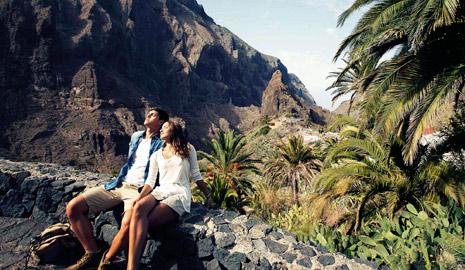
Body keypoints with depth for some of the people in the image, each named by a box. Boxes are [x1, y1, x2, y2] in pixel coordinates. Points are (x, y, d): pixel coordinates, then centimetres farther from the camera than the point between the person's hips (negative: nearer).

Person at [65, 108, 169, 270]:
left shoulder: (163, 143, 2)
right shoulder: (135, 137, 21)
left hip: (140, 190, -7)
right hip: (119, 184, 7)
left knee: (128, 224, -37)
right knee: (73, 208, -7)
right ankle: (92, 254, 1)